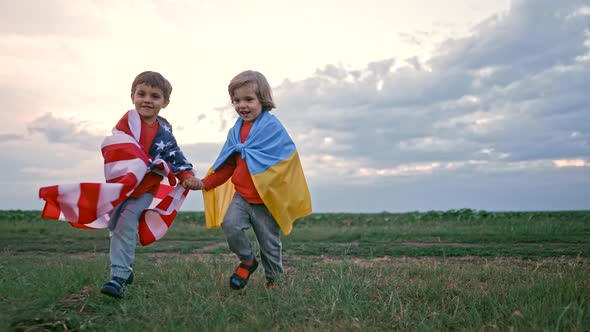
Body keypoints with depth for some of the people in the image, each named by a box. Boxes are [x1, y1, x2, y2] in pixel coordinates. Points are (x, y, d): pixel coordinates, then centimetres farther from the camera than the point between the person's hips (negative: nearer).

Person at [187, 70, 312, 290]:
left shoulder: (272, 126, -10)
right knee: (230, 224, -19)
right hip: (241, 195, 4)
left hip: (267, 198, -4)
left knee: (269, 243, 7)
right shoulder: (236, 131, 7)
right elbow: (226, 165, 12)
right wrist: (205, 183, 3)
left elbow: (287, 156, -18)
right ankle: (247, 261, 8)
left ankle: (275, 280, 32)